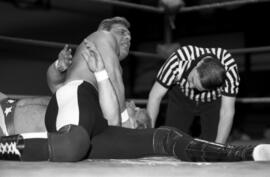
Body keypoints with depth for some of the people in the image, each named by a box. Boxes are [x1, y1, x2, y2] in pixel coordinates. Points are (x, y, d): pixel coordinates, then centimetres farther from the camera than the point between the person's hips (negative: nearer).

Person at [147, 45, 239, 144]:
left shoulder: (229, 70, -37)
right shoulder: (179, 60, -37)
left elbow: (227, 112, -32)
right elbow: (156, 96, -28)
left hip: (213, 102, -1)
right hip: (181, 97, 1)